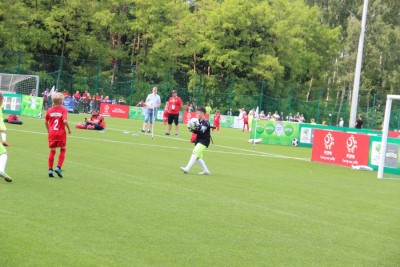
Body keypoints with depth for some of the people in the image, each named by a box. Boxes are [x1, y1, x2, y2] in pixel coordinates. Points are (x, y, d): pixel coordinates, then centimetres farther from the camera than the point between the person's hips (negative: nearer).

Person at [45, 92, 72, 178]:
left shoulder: (49, 110, 3)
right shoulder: (63, 110, -9)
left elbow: (46, 121, 9)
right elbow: (65, 121, -20)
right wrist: (69, 129, -5)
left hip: (52, 133, 3)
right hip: (61, 133, -3)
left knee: (52, 151, 11)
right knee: (63, 150, 12)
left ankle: (50, 169, 7)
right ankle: (58, 167, -2)